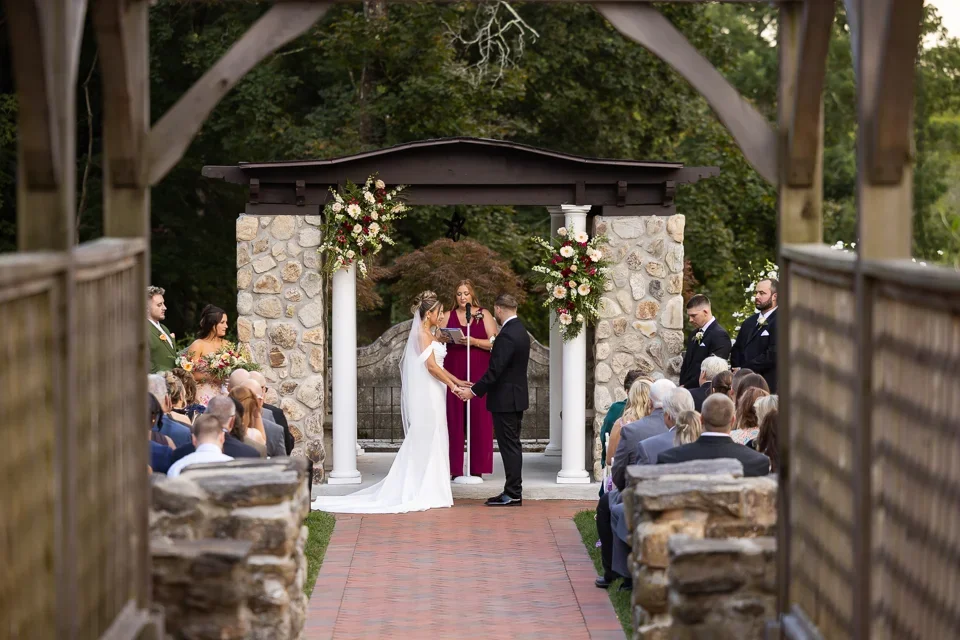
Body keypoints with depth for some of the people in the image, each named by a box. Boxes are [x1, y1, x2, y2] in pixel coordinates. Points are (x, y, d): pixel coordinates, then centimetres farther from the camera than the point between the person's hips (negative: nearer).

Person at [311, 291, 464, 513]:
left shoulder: (426, 334, 17)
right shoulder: (423, 334, -12)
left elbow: (435, 366, 21)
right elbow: (431, 366, -20)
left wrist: (457, 381, 17)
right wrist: (452, 385, -15)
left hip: (429, 396, 9)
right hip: (426, 396, -9)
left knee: (423, 443, 9)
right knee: (427, 441, -6)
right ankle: (425, 493, -4)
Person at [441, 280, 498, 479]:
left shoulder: (484, 315, 7)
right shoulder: (448, 316, 12)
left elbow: (495, 342, -1)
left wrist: (474, 342, -16)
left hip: (478, 373, -1)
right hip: (454, 371, 1)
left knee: (479, 418, -4)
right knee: (454, 419, -4)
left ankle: (478, 468, -1)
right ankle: (455, 468, -2)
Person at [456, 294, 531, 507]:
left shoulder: (507, 335, -21)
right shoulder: (520, 330, 11)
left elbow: (495, 370, -23)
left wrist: (474, 391, -16)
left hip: (505, 399, -10)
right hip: (517, 396, 10)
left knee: (509, 445, -6)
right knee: (512, 445, 13)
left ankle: (513, 493, -3)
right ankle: (513, 491, 17)